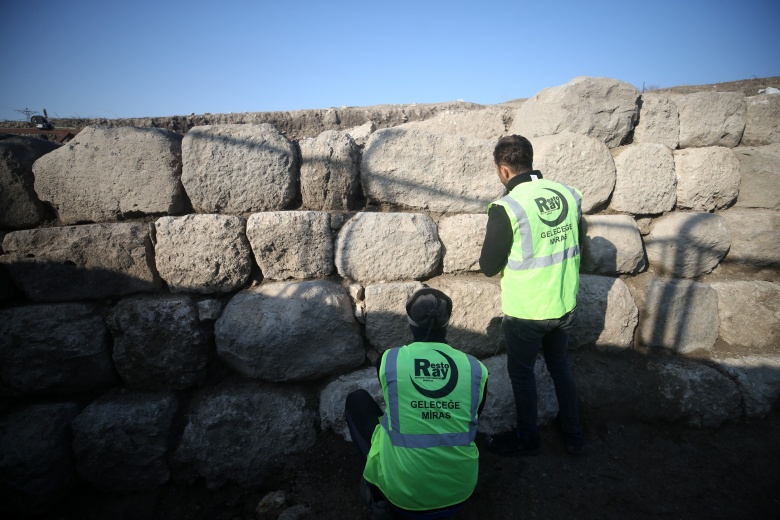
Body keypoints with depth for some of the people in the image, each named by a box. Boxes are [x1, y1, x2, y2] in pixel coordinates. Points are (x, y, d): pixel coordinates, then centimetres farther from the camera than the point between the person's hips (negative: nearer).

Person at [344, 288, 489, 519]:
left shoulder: (388, 360, -9)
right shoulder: (475, 368, -5)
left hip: (401, 492, -2)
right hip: (460, 489, 3)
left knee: (357, 400, 16)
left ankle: (378, 489, 16)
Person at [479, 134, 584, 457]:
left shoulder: (507, 208, -22)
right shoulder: (569, 194, -4)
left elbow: (489, 267, -14)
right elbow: (575, 245, 9)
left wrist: (493, 250, 6)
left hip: (526, 311, -6)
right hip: (565, 304, 6)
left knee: (521, 373, 15)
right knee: (560, 364, 25)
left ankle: (526, 439, 34)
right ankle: (573, 435, 41)